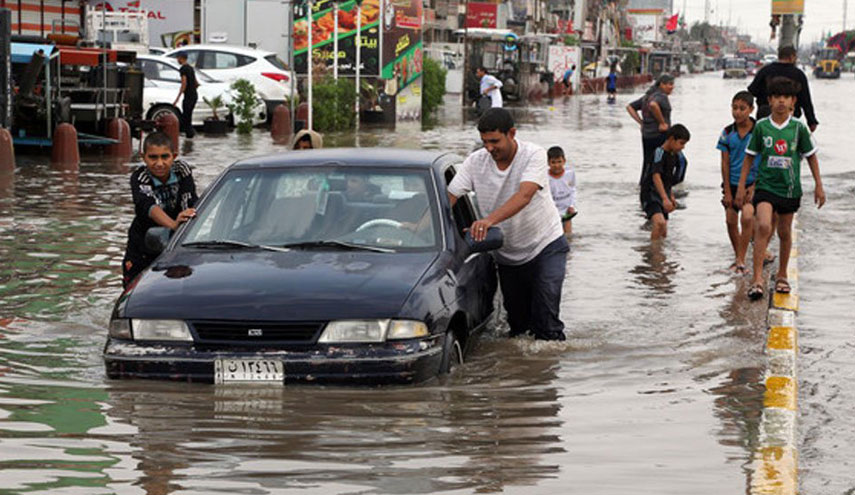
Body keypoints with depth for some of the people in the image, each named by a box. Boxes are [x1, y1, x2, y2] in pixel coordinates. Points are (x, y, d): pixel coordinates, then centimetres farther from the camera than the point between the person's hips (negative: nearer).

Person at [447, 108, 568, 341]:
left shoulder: (534, 155, -20)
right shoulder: (475, 162, -8)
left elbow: (524, 196, -36)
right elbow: (449, 197, -13)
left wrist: (490, 219, -52)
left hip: (546, 245, -4)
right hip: (507, 255, 4)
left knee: (547, 326, -16)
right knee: (517, 324, 12)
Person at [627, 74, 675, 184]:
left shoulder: (647, 96, 14)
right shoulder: (661, 96, -13)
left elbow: (630, 107, 18)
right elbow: (653, 105, -36)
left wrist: (641, 122, 10)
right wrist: (662, 122, -25)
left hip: (646, 136, 8)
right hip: (660, 134, -8)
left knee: (648, 163, 12)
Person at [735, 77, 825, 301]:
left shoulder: (798, 128, -2)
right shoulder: (761, 126, -3)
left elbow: (811, 156, 8)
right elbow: (750, 157, 5)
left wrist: (819, 185, 7)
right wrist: (741, 186, 4)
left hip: (790, 188, 2)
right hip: (765, 185, -2)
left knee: (785, 232, 12)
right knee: (763, 226, -20)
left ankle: (782, 275, 31)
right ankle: (757, 279, -20)